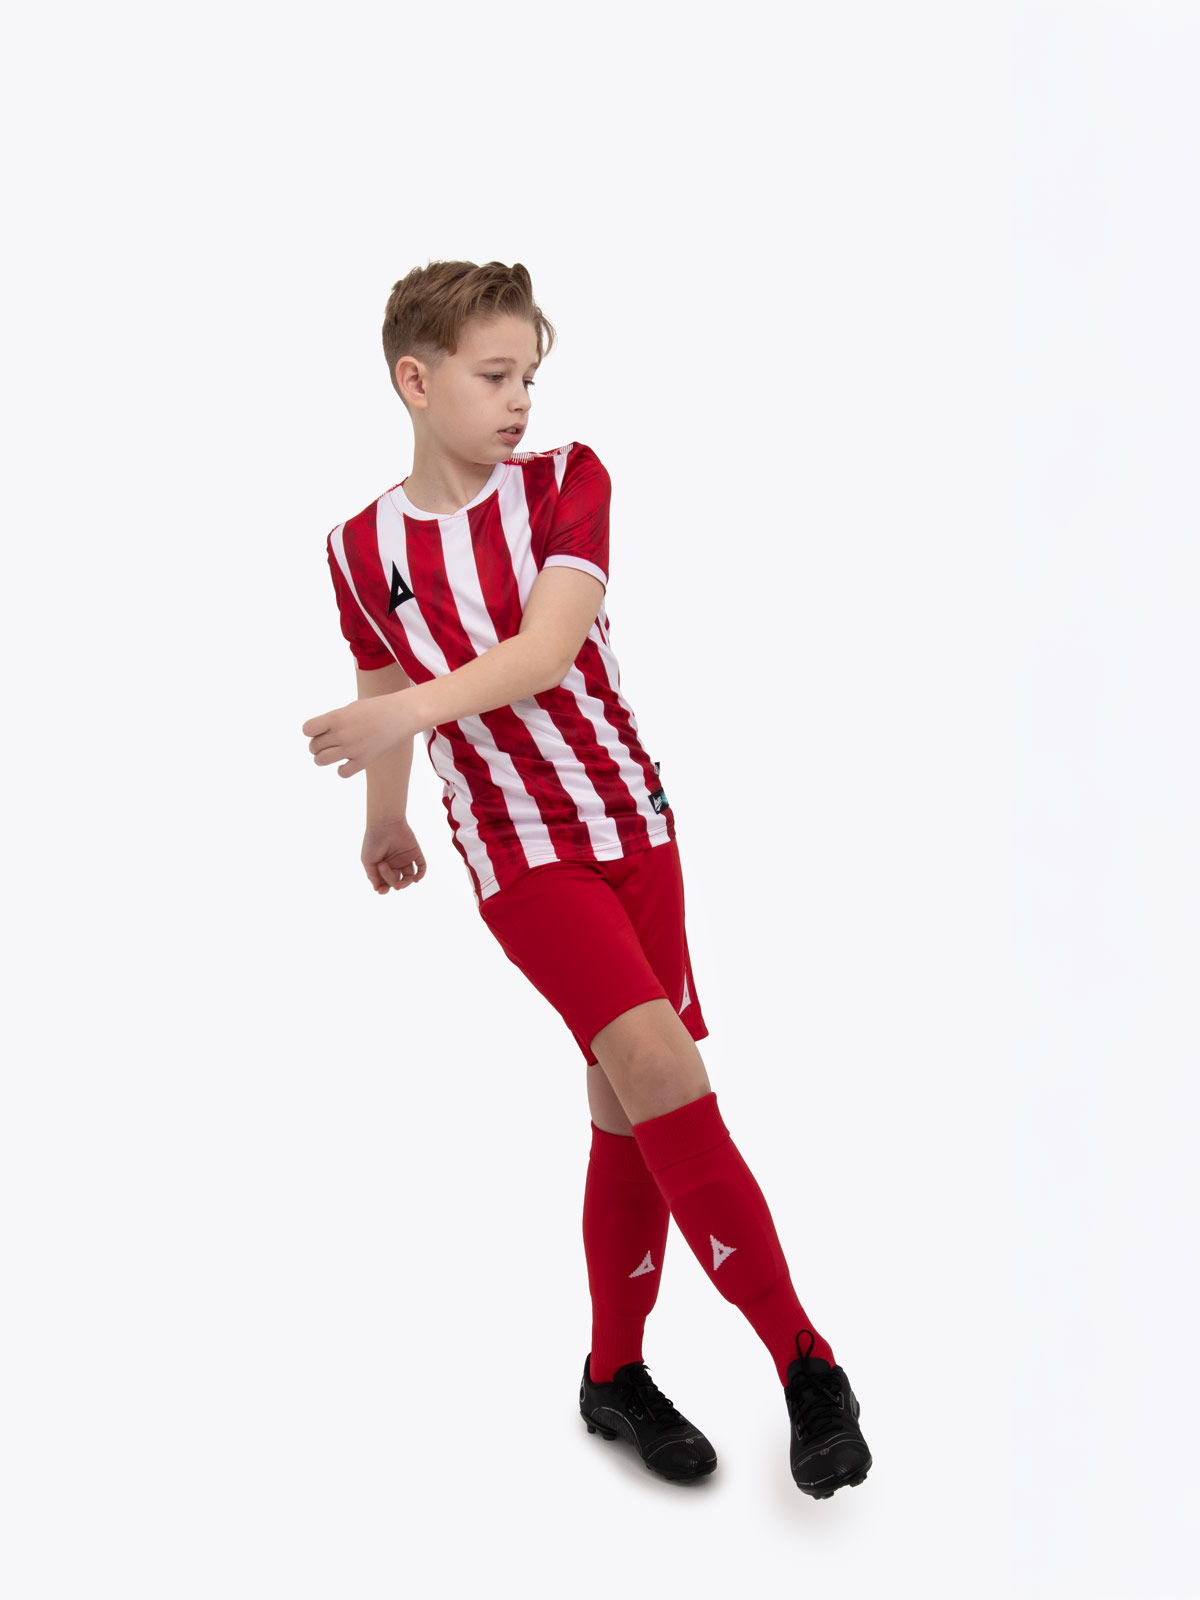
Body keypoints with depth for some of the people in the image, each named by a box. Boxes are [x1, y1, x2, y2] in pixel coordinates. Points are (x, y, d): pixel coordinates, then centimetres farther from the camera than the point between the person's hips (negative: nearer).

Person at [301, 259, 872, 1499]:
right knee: (658, 1062, -20)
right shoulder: (362, 551, -2)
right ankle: (803, 1361, -10)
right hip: (518, 851, -2)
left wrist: (420, 705, -33)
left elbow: (549, 648, -18)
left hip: (634, 822, 2)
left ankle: (616, 1374, 23)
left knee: (628, 1105, 6)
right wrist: (384, 825, 26)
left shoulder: (566, 480, -4)